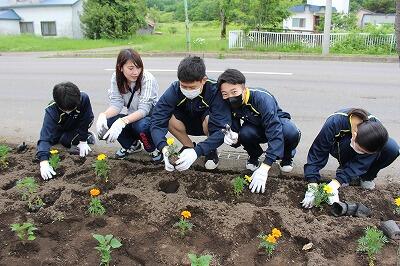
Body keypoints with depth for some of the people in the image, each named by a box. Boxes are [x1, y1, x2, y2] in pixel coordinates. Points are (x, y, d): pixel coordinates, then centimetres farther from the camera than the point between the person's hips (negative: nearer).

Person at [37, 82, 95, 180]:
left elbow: (86, 119, -22)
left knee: (65, 140, -25)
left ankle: (87, 136, 2)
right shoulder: (51, 110, -38)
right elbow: (45, 137, -44)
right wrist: (44, 162, -56)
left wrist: (82, 141, -21)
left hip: (76, 127, -3)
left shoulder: (84, 99, -39)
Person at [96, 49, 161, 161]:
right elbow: (116, 104, -12)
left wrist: (122, 122, -45)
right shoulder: (116, 78, -10)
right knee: (108, 121, -21)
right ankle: (132, 145, 7)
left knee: (140, 125, -37)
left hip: (152, 118, -5)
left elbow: (143, 110, -30)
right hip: (134, 118, 5)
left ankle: (153, 149, -3)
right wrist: (103, 115, -34)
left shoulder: (147, 79, -24)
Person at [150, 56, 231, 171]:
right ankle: (189, 147, -2)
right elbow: (157, 122, -32)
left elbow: (221, 130, -39)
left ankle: (212, 151, -6)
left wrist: (196, 152, -50)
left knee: (209, 119, -36)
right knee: (169, 118, -29)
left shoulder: (215, 91, -34)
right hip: (188, 123, 2)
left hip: (207, 125, -2)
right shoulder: (173, 90, -27)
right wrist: (164, 148, -49)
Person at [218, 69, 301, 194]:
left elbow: (275, 133, -41)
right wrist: (234, 139, -40)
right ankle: (254, 156, 3)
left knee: (291, 133, -37)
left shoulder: (262, 98, -35)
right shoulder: (230, 105, -19)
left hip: (277, 123, -3)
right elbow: (236, 132, -12)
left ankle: (287, 157, -1)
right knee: (244, 133, -32)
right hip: (256, 128, 3)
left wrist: (263, 169, -47)